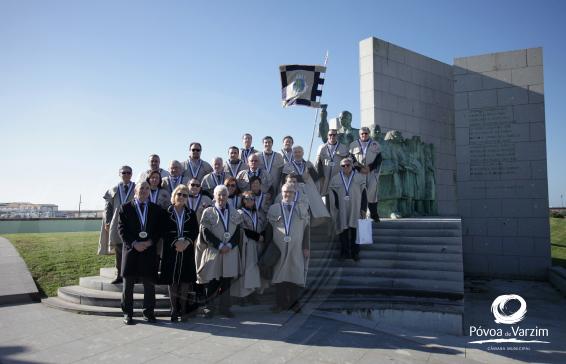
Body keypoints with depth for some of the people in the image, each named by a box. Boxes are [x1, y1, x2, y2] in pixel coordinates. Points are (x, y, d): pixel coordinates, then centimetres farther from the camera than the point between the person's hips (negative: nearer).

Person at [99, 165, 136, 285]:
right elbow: (108, 207, 13)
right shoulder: (113, 190, 12)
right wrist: (107, 222, 5)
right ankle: (119, 275, 11)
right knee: (118, 250, 5)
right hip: (117, 223, 3)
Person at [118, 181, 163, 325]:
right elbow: (122, 229, -1)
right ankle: (127, 313, 17)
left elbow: (159, 230, 6)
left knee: (149, 283, 5)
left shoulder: (156, 209, 9)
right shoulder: (125, 208, 5)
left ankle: (148, 312, 17)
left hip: (149, 250, 1)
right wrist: (134, 243, -12)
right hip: (131, 249, -1)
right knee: (128, 283, 5)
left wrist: (149, 242, -10)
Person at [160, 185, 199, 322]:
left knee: (185, 281, 2)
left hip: (187, 252, 1)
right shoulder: (166, 213, 3)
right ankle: (174, 310, 14)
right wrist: (176, 243, -18)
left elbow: (195, 231, 2)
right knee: (172, 282, 4)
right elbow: (165, 232, -5)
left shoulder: (191, 214, 9)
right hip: (171, 251, -1)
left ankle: (183, 310, 13)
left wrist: (186, 242, -15)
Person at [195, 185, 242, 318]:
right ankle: (209, 307, 14)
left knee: (227, 280, 5)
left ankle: (224, 307, 16)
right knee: (212, 281, -1)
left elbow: (238, 232, 5)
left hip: (230, 251, 3)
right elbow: (206, 233, -7)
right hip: (213, 251, -3)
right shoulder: (208, 212, 0)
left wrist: (229, 245, -10)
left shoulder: (234, 213, 9)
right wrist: (220, 245, -13)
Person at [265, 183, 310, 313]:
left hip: (296, 248, 0)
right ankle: (280, 303, 16)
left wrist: (306, 247, -2)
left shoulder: (302, 208, 6)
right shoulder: (273, 209, 5)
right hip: (279, 248, 0)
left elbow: (306, 228, 4)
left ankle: (293, 302, 18)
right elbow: (269, 229, 6)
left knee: (296, 274, 2)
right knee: (279, 275, 4)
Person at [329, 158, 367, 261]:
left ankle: (355, 253, 9)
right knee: (343, 231, 1)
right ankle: (344, 252, 9)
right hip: (342, 210, 1)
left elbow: (363, 194, 4)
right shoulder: (335, 179, 6)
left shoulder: (359, 177, 5)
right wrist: (336, 208, -2)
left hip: (355, 209, 0)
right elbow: (334, 196, 6)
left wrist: (363, 208, -1)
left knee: (355, 231, 0)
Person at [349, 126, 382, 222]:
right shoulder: (353, 145, 12)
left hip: (372, 173, 0)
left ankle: (374, 216, 3)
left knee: (372, 193, -5)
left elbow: (378, 160, 6)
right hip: (358, 173, 0)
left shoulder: (375, 145, 14)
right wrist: (360, 169, -10)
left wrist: (369, 168, -8)